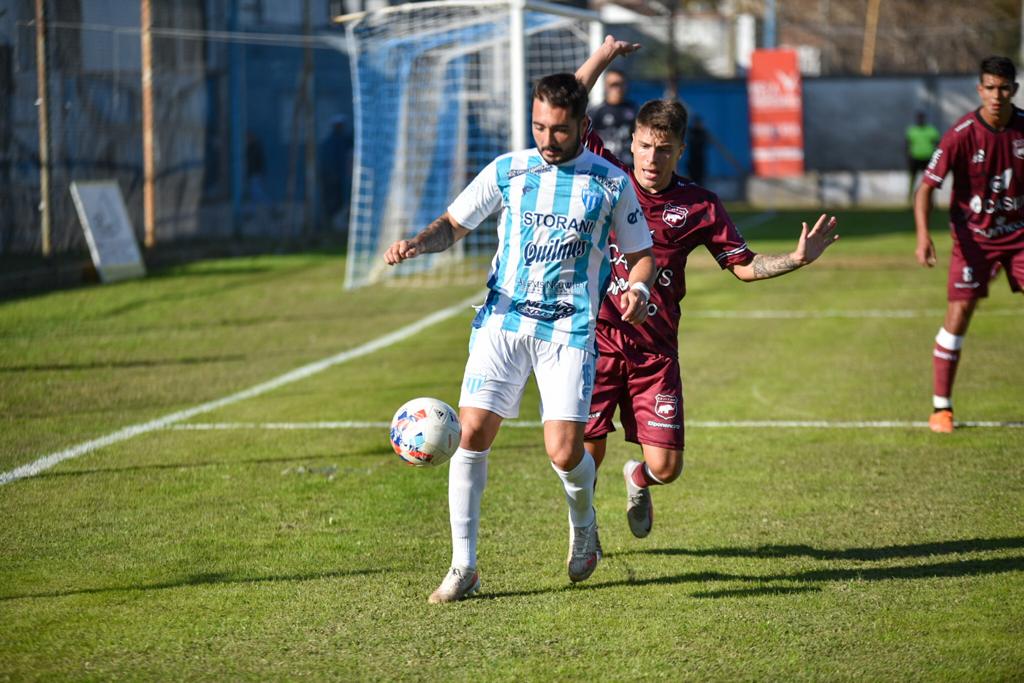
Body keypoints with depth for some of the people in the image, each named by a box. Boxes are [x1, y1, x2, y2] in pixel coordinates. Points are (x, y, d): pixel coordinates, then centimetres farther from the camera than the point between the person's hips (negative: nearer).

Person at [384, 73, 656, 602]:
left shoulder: (611, 182, 4)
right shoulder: (507, 171, 8)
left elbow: (640, 254, 10)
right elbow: (454, 224, 14)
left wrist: (638, 288, -13)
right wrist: (418, 243, -7)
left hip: (568, 330, -2)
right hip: (502, 320, 2)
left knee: (564, 453, -12)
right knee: (472, 433, -12)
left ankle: (583, 523, 24)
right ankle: (463, 567, -1)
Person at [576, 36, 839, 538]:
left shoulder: (699, 206, 3)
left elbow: (744, 265, 9)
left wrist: (797, 259, -5)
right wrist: (602, 58, -3)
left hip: (654, 353, 1)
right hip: (597, 341, -1)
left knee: (666, 466, -4)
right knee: (587, 454, -1)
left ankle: (638, 480, 36)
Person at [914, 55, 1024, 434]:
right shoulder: (961, 135, -18)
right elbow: (926, 187, -16)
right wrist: (923, 235, -30)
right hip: (974, 237, -3)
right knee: (958, 313, -9)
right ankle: (941, 407, 2)